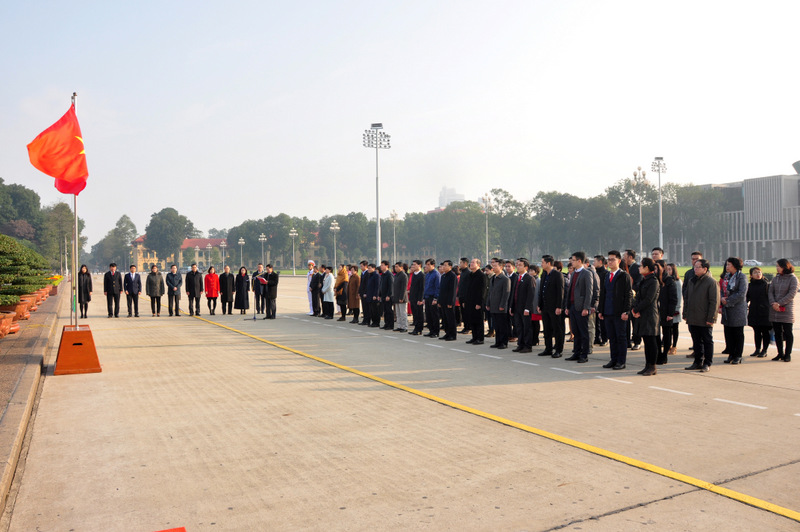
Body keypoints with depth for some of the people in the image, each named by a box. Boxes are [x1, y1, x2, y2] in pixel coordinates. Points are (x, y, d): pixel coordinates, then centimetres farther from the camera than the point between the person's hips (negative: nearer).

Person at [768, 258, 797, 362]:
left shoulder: (793, 278, -3)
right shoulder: (775, 278, 11)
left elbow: (792, 294, -11)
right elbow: (770, 291, 7)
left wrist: (779, 303, -16)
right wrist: (773, 303, -10)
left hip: (786, 309, -5)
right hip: (774, 310, 5)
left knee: (787, 332, 1)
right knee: (777, 332, 7)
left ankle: (788, 354, 8)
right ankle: (780, 353, 16)